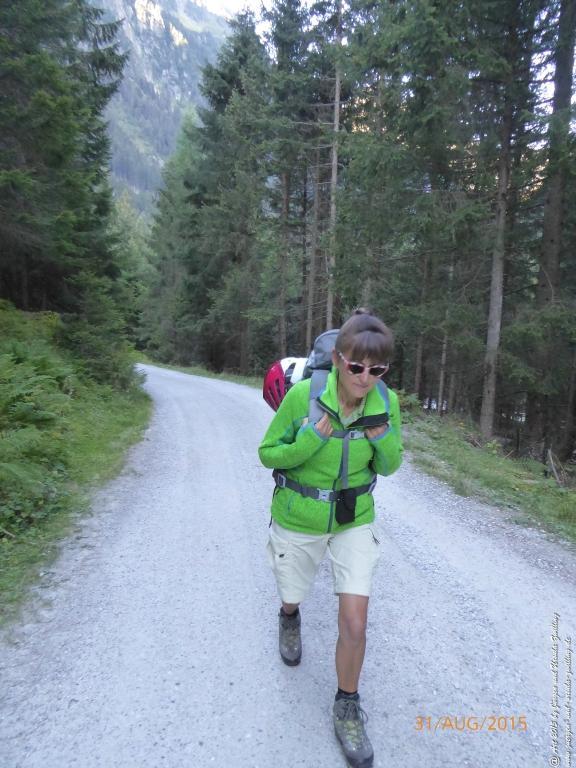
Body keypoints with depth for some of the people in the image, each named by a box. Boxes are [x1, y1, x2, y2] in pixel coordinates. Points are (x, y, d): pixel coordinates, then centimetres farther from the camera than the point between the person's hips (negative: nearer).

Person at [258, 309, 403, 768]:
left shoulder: (386, 401, -16)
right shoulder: (303, 395, -25)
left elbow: (389, 467, -3)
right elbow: (268, 454, -14)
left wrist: (384, 437, -25)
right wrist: (312, 439, -32)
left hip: (354, 522, 1)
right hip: (298, 520, -1)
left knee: (355, 621, -2)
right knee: (293, 596, 24)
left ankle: (347, 706, 28)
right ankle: (290, 618, 64)